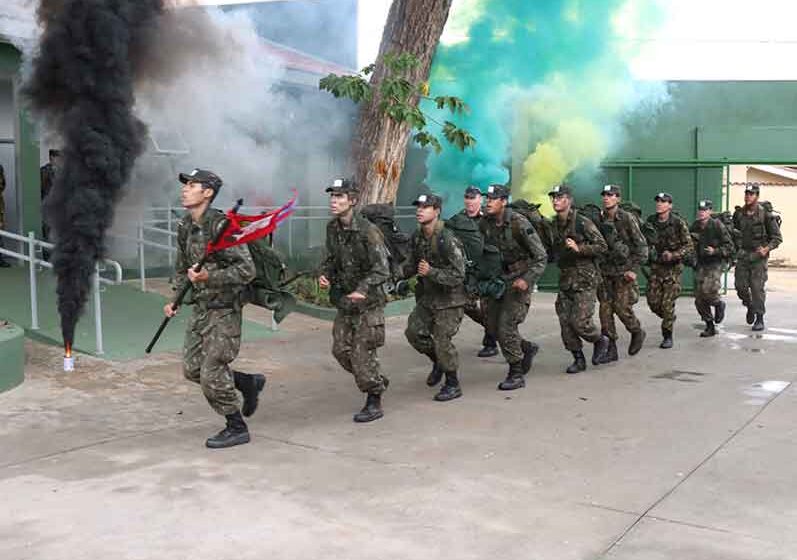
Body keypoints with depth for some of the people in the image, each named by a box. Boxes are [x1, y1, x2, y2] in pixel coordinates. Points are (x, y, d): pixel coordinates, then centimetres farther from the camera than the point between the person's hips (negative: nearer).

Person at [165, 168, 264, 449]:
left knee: (212, 375, -5)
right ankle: (249, 383, 30)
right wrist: (174, 299, 7)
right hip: (200, 308, 8)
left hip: (224, 309, -8)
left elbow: (247, 270, -23)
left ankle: (237, 428, 13)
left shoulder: (221, 226, -19)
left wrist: (209, 276, -32)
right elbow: (182, 268, 19)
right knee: (192, 368, 12)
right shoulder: (185, 227, 6)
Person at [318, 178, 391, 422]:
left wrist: (362, 289, -36)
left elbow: (381, 270, -23)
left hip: (368, 302, -8)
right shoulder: (333, 227, 3)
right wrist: (325, 274, -3)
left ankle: (374, 404, 10)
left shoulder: (368, 231, -20)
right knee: (341, 349, 11)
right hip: (344, 301, 8)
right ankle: (378, 381, 32)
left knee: (362, 352, -6)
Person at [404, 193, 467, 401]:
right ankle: (438, 362, 30)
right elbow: (413, 265, 18)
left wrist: (430, 272, -29)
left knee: (442, 339, -7)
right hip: (427, 296, 8)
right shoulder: (417, 237, 2)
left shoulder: (448, 240, -23)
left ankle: (453, 385, 10)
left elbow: (458, 276, -23)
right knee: (414, 332, 6)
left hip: (449, 299, -8)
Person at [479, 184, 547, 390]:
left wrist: (527, 279, -26)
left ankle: (516, 375, 1)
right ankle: (528, 348, 33)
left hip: (519, 279, -7)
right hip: (499, 278, 7)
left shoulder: (519, 224, -20)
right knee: (493, 325, 9)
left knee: (506, 325, -12)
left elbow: (541, 257, -17)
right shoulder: (485, 223, -1)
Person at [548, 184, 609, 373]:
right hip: (565, 280, 6)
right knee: (565, 322, 2)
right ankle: (578, 359, 16)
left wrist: (579, 248, -21)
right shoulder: (553, 225, 8)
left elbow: (602, 246, -11)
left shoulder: (583, 222, -11)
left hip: (585, 280, -6)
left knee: (579, 321, -11)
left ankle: (601, 341, 19)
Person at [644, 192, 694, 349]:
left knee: (667, 304, -6)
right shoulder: (650, 221, 3)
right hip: (656, 266, 4)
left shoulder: (678, 223, -10)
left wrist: (673, 255, -21)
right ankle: (669, 318, 32)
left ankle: (667, 336, 6)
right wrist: (649, 250, -1)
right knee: (653, 301, 2)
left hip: (673, 267, -4)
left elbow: (688, 246, -8)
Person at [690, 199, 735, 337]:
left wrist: (715, 251, -21)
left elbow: (729, 246, -9)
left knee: (707, 290, -25)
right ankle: (710, 327, 15)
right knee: (699, 298, 1)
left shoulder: (717, 226, -10)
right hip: (701, 265, 5)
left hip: (715, 264, -5)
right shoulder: (694, 227, 5)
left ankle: (719, 304, 10)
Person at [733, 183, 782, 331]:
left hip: (758, 256, -4)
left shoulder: (765, 214, -8)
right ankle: (750, 307, 31)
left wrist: (767, 249, -18)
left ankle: (759, 318, 8)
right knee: (740, 285, 3)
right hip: (742, 255, 4)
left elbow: (777, 237, -4)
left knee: (757, 287, -4)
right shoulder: (738, 214, 5)